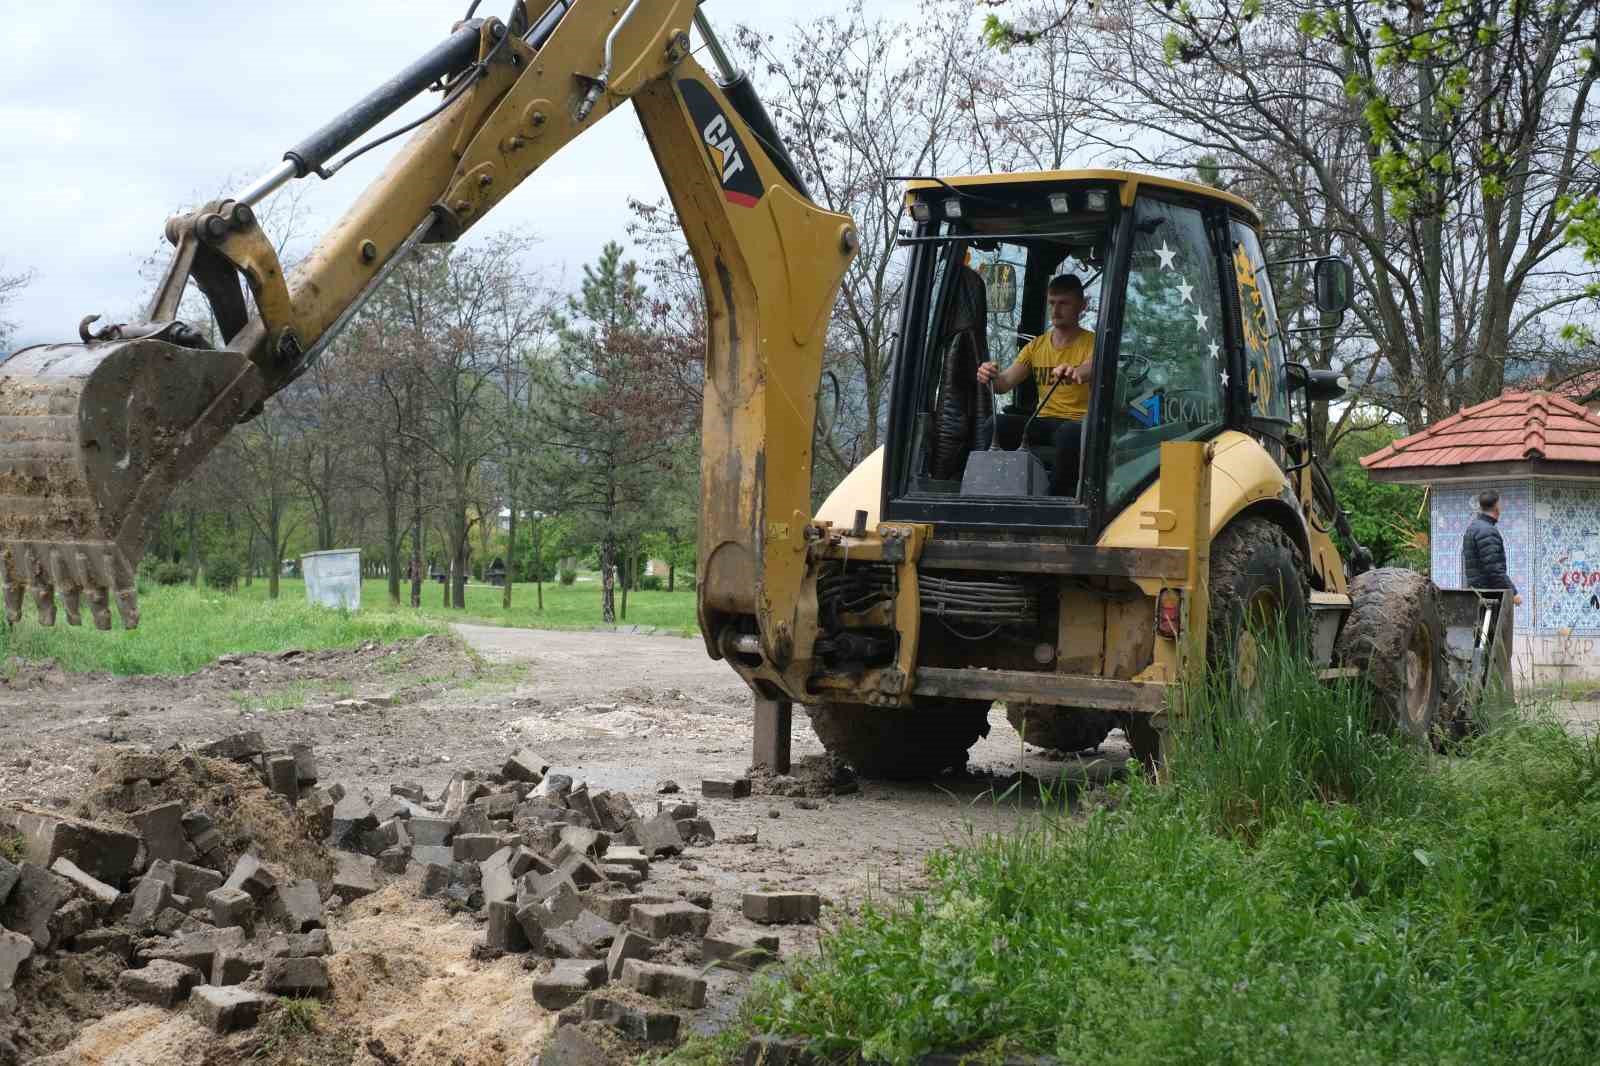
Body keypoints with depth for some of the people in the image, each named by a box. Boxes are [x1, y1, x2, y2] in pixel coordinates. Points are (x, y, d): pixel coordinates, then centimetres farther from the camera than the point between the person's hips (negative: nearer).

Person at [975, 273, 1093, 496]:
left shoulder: (1091, 343, -1)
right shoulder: (1036, 346, 13)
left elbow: (1095, 366, -27)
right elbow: (1005, 383, 1)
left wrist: (1077, 372, -53)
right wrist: (992, 377, -26)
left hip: (1078, 422, -4)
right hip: (1044, 422, 4)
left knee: (1069, 433, -39)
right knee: (994, 424, -22)